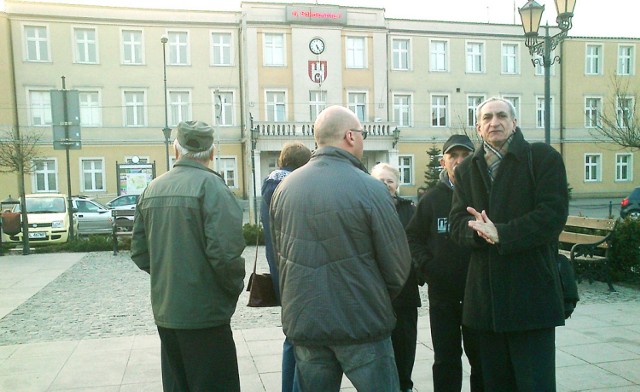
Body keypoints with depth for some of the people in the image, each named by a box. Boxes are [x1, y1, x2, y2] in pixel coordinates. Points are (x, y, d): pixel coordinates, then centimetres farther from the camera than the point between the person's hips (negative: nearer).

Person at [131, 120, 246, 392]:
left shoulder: (152, 189, 6)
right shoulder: (211, 185, -14)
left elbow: (139, 251, 10)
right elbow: (225, 250, -22)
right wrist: (235, 287, -5)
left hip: (164, 311, 7)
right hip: (204, 314, -6)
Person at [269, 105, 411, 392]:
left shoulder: (284, 189, -2)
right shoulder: (370, 189, -15)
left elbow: (279, 253, 7)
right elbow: (398, 262, -10)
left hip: (303, 322, 5)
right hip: (362, 324, -4)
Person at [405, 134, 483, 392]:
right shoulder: (432, 198, 4)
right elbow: (413, 236, 9)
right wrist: (426, 265, -3)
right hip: (441, 293, 1)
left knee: (480, 357, 13)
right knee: (445, 359, 12)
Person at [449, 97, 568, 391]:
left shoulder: (543, 157, 1)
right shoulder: (466, 169, 13)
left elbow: (553, 214, -10)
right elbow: (457, 223, 4)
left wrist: (501, 234, -19)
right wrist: (480, 231, -17)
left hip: (530, 288, -4)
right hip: (485, 293, 4)